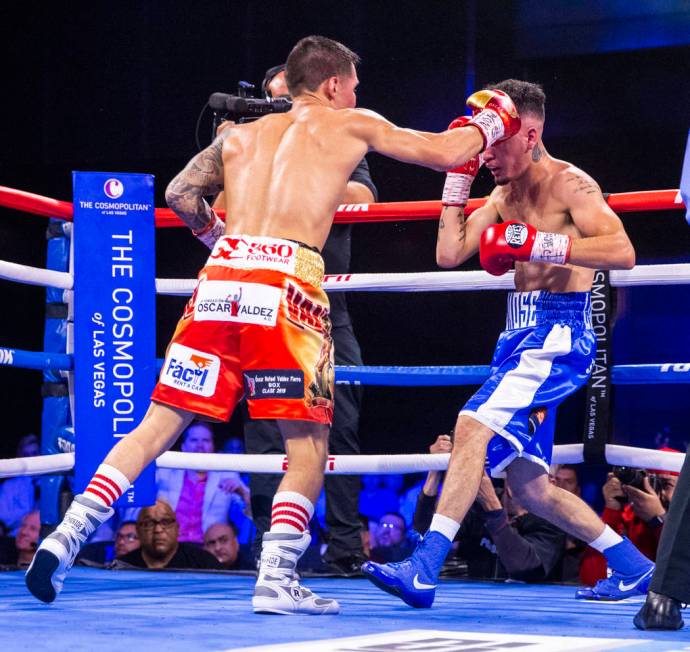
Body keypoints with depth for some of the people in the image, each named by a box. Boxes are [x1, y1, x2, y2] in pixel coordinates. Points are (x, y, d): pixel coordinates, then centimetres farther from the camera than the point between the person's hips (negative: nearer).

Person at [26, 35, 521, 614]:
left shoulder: (241, 134, 26)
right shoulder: (351, 125, 16)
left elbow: (180, 193, 19)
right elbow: (446, 154, 19)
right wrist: (491, 121, 37)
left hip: (220, 280, 4)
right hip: (285, 283, -4)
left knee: (160, 424, 9)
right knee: (309, 443, 6)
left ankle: (67, 535, 0)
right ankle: (277, 579, -2)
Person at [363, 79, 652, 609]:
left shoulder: (569, 183, -7)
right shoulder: (505, 194, 17)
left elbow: (622, 251, -21)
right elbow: (449, 254, 10)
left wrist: (536, 244, -27)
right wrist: (460, 175, 7)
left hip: (558, 333, -10)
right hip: (521, 334, 10)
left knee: (474, 426, -26)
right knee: (530, 488, 10)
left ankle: (424, 570, -30)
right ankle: (633, 569, 22)